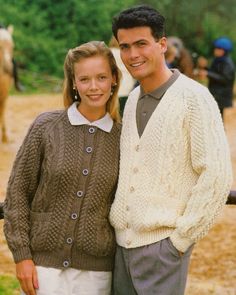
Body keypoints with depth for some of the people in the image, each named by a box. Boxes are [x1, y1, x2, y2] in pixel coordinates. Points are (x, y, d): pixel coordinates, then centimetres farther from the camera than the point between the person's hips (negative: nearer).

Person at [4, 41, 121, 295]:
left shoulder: (122, 138, 2)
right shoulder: (46, 127, -2)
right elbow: (17, 191, 0)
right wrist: (21, 255, -5)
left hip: (96, 270, 1)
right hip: (43, 262, -1)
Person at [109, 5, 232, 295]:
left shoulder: (194, 98, -10)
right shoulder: (133, 100, 11)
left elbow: (216, 177, -14)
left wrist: (181, 238, -13)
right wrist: (115, 223, 11)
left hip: (162, 243, -7)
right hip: (122, 241, 7)